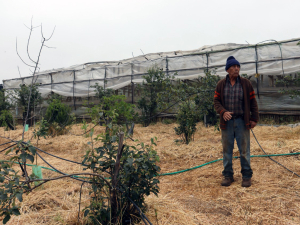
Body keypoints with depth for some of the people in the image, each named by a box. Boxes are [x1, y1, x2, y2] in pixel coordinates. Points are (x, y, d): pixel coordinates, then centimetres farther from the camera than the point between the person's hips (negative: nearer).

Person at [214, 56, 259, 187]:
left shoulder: (246, 84, 3)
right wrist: (223, 112, -15)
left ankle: (247, 176, 17)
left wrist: (254, 119, 0)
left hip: (242, 122, -1)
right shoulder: (221, 85, 5)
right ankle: (228, 175, 20)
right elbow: (216, 101, 3)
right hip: (226, 122, 1)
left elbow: (253, 102, 5)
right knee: (227, 150, 8)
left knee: (244, 150, 4)